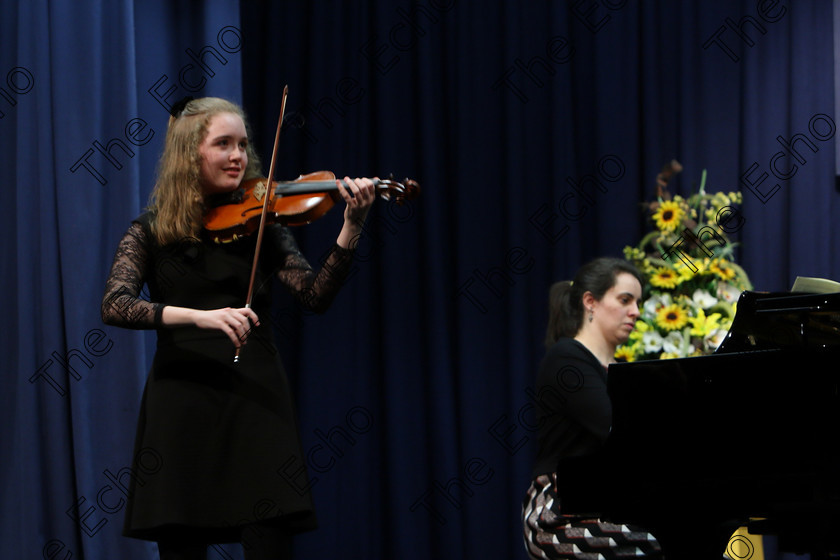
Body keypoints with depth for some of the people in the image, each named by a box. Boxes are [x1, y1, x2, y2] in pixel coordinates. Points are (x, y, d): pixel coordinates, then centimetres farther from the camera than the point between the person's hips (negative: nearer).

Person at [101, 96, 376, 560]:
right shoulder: (150, 232, 6)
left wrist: (351, 230, -19)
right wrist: (199, 316, -24)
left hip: (254, 400, 0)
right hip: (180, 404, 0)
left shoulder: (259, 223, 8)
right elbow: (114, 306, -11)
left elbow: (315, 296, -4)